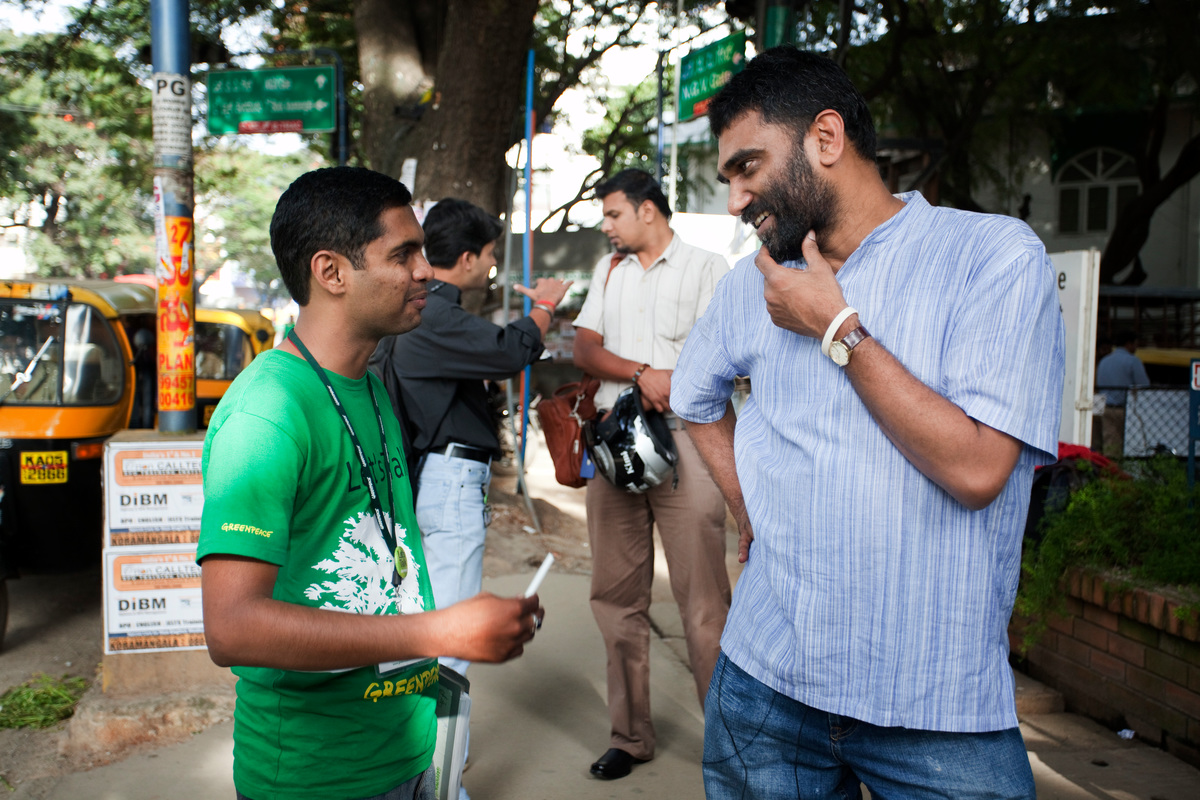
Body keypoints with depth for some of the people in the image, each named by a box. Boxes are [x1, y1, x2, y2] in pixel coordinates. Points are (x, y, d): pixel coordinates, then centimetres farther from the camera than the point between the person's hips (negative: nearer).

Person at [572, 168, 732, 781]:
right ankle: (630, 735, 20)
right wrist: (642, 375, -9)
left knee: (703, 602, -7)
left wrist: (657, 392, -13)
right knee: (616, 597, 8)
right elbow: (585, 350, 8)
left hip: (684, 441, -5)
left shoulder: (707, 267, 5)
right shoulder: (608, 270, 19)